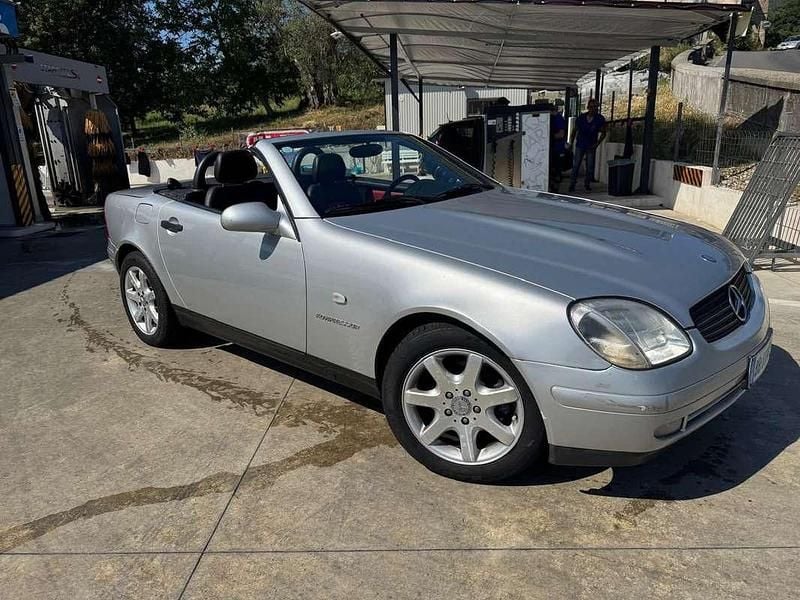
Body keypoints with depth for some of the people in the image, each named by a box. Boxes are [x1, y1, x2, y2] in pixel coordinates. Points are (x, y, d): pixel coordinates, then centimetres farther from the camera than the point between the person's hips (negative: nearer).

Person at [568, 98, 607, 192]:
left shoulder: (600, 119, -5)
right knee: (576, 165, -3)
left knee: (590, 167, 2)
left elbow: (603, 133, 1)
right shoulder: (581, 118, -3)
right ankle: (572, 184, 4)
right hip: (580, 145, 0)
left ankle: (587, 184, 16)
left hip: (591, 146, 0)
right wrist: (571, 143, 1)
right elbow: (575, 131, 6)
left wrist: (597, 144, -10)